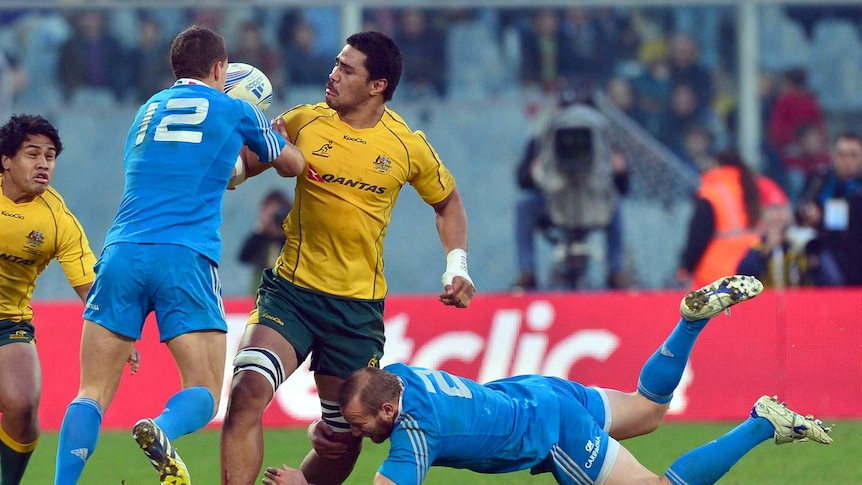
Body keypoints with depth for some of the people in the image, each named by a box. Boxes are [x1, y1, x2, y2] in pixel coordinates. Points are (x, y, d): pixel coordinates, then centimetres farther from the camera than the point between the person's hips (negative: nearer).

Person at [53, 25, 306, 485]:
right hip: (186, 257, -3)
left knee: (92, 394, 4)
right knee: (204, 393, 2)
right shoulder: (234, 111, 14)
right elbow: (292, 164, 31)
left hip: (121, 253, 3)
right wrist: (271, 135, 51)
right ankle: (162, 431, -31)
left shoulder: (146, 111, 25)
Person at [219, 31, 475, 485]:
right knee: (247, 392, -24)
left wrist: (457, 266, 2)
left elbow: (447, 202, 15)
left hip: (359, 307, 1)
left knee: (345, 438, 6)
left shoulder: (408, 147, -1)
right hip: (290, 290, -1)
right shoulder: (304, 122, -1)